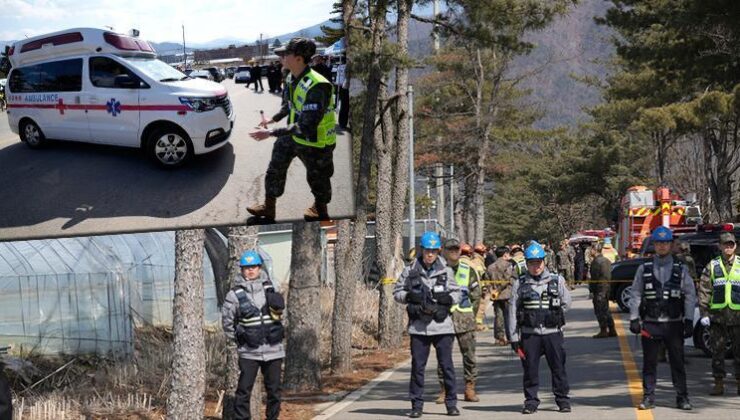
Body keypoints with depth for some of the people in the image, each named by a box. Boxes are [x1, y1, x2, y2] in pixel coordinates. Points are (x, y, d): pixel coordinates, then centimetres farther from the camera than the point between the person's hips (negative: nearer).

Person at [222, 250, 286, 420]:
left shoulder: (269, 289, 5)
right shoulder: (235, 294, -3)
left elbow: (280, 312, 21)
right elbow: (227, 322, 4)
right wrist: (238, 338, 5)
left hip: (273, 349, 3)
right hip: (249, 352, -3)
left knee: (274, 390, 8)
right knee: (243, 390, -5)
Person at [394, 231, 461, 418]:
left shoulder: (446, 271, 5)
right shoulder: (410, 271, 4)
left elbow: (458, 293, 8)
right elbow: (397, 292, 7)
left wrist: (447, 299, -12)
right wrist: (410, 297, -11)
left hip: (441, 324, 0)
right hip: (418, 326, 0)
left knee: (446, 365, 2)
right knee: (417, 366, 4)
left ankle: (451, 404, 11)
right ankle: (417, 405, 11)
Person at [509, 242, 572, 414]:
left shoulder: (557, 280, 5)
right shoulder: (520, 284, 3)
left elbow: (566, 303, 13)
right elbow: (513, 311, 1)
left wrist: (552, 316, 4)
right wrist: (514, 338, -3)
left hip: (553, 333, 0)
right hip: (529, 334, 0)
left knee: (558, 368, 4)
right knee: (530, 370, 3)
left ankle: (563, 400, 15)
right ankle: (531, 402, 14)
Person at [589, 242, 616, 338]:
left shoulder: (596, 261, -16)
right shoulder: (606, 261, 15)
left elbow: (594, 278, -20)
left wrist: (591, 290, -17)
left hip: (599, 289, -10)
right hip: (606, 288, 10)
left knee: (599, 311, -5)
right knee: (606, 310, 15)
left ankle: (603, 331, -4)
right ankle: (611, 330, 17)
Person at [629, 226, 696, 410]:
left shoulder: (681, 269, 6)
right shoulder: (644, 269, 6)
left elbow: (690, 296, 4)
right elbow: (636, 295, 5)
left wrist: (689, 320, -3)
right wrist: (634, 319, -3)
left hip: (674, 324, 0)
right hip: (650, 324, 0)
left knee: (678, 362, 3)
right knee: (649, 362, 4)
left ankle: (682, 397, 11)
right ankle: (648, 397, 11)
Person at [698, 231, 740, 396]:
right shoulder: (712, 266, 7)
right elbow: (704, 290, 3)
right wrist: (704, 313, -5)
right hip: (717, 316, 0)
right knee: (717, 351, 2)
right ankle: (719, 383, 9)